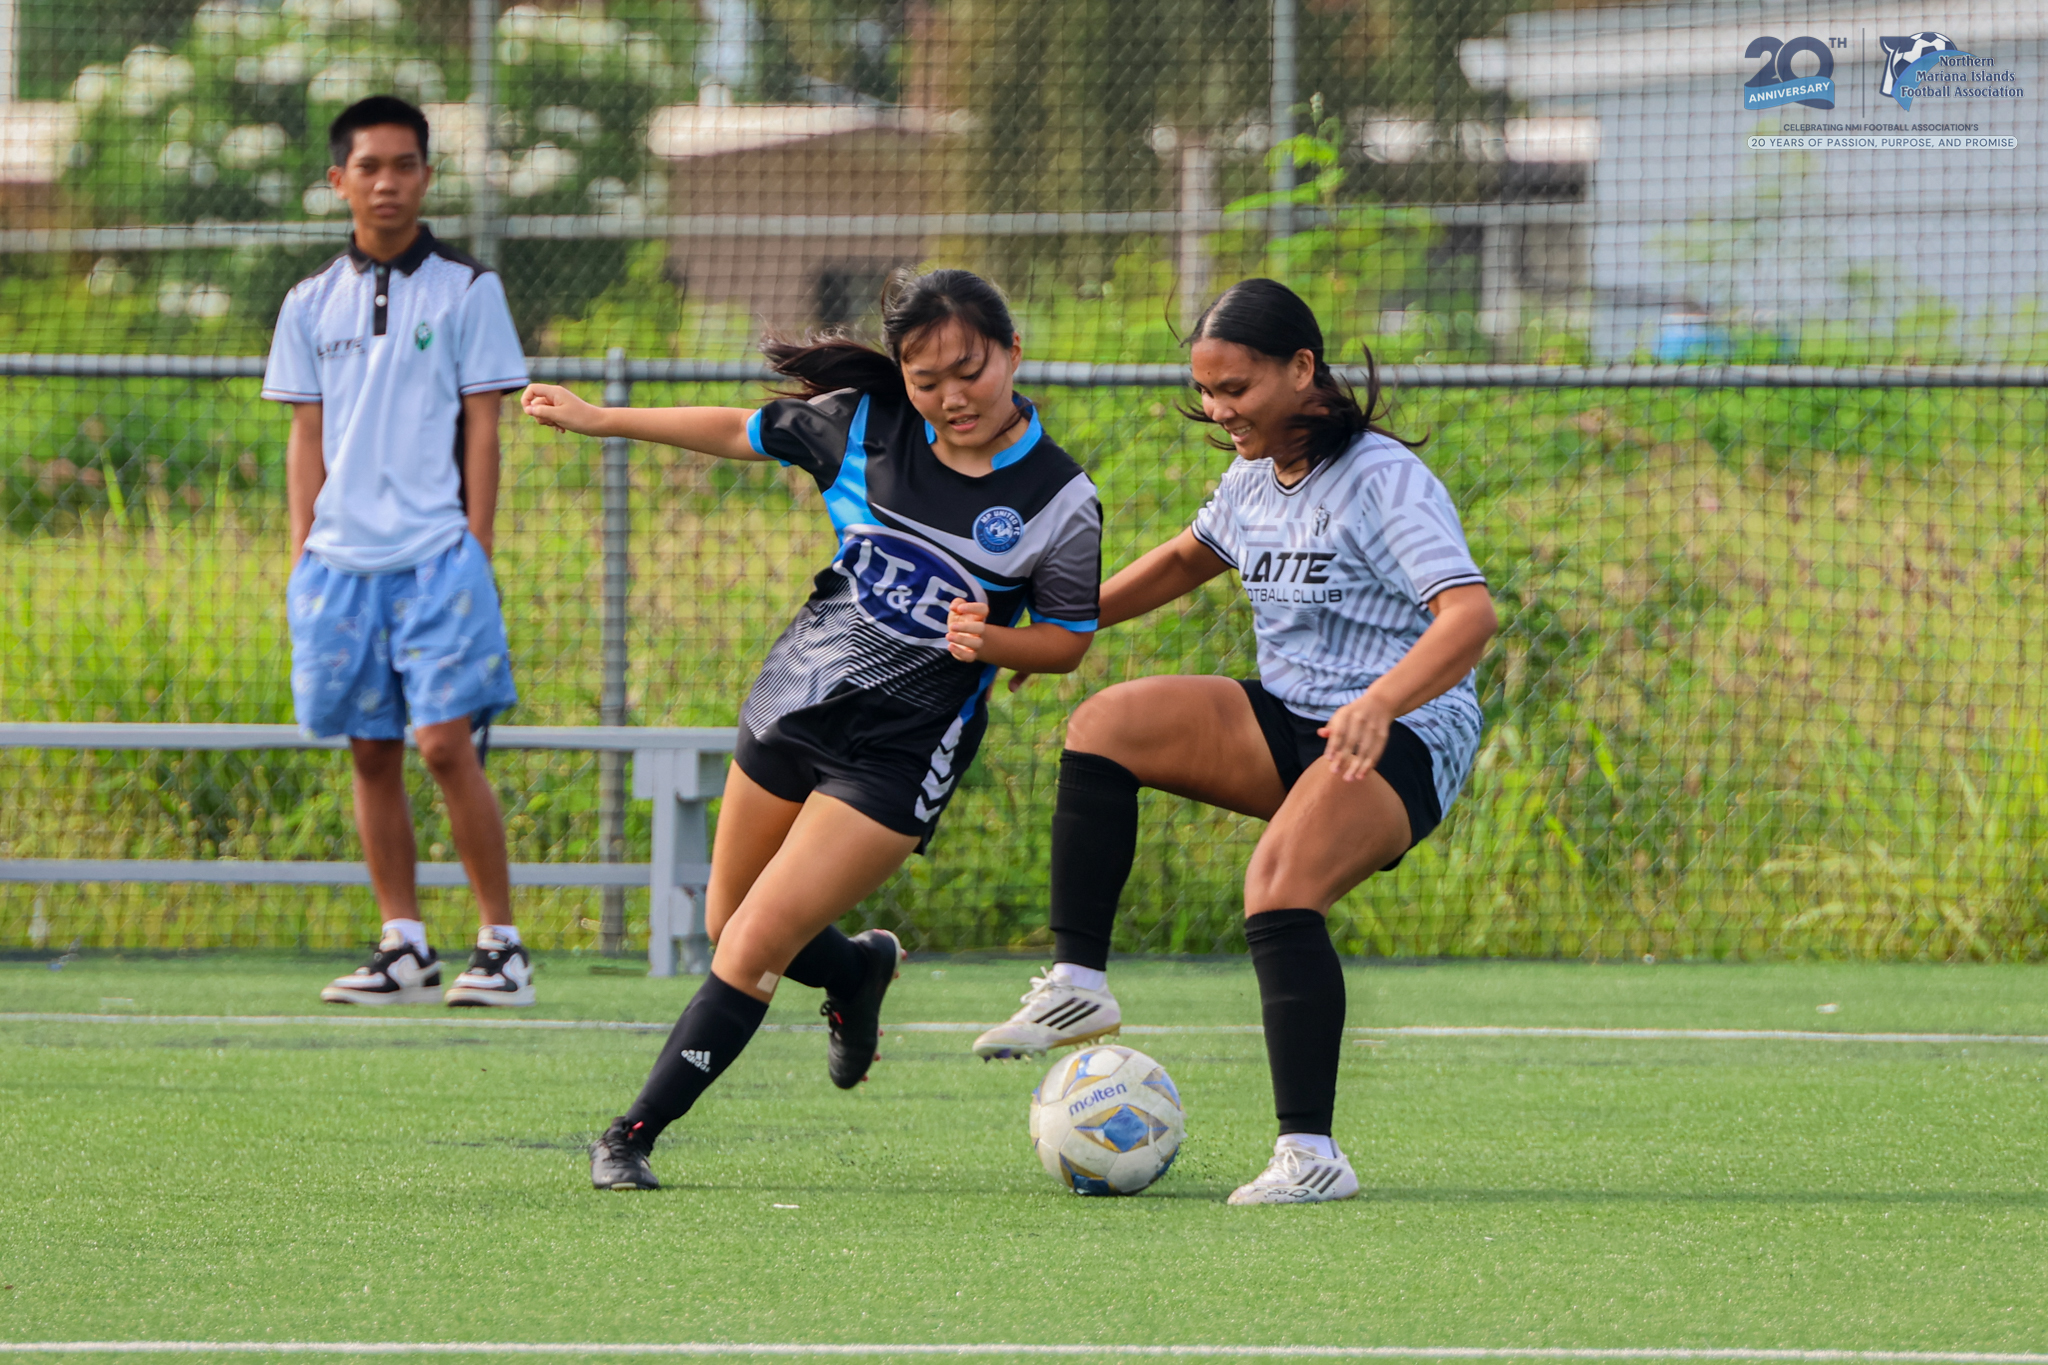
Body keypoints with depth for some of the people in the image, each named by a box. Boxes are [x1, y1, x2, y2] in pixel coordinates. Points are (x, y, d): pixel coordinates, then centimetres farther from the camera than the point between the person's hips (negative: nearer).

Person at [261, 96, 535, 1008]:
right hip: (342, 557, 4)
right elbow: (306, 438, 14)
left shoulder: (465, 291, 2)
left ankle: (502, 942, -5)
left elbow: (482, 429, 0)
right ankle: (404, 949, 9)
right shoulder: (312, 305, 11)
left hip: (436, 554, -4)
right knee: (371, 754, 4)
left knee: (445, 742, -12)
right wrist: (302, 556, 7)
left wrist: (474, 550, -5)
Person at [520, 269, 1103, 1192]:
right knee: (728, 932, 17)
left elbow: (1067, 639, -3)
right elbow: (744, 434, 10)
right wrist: (602, 419, 15)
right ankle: (858, 971, 49)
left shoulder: (1059, 503, -14)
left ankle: (634, 1138, -3)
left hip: (903, 751, -5)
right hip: (793, 701, 5)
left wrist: (989, 640, -24)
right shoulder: (862, 423, -6)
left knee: (755, 946, -12)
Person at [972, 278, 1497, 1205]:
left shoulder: (1384, 482, -16)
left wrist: (1382, 703, -45)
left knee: (1277, 893, -31)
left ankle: (1310, 1154, -28)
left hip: (1401, 741, -8)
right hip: (1284, 719, 8)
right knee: (1104, 726, -12)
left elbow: (1469, 613, -29)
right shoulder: (1254, 479, 9)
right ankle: (1078, 983, -12)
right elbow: (1189, 557, 31)